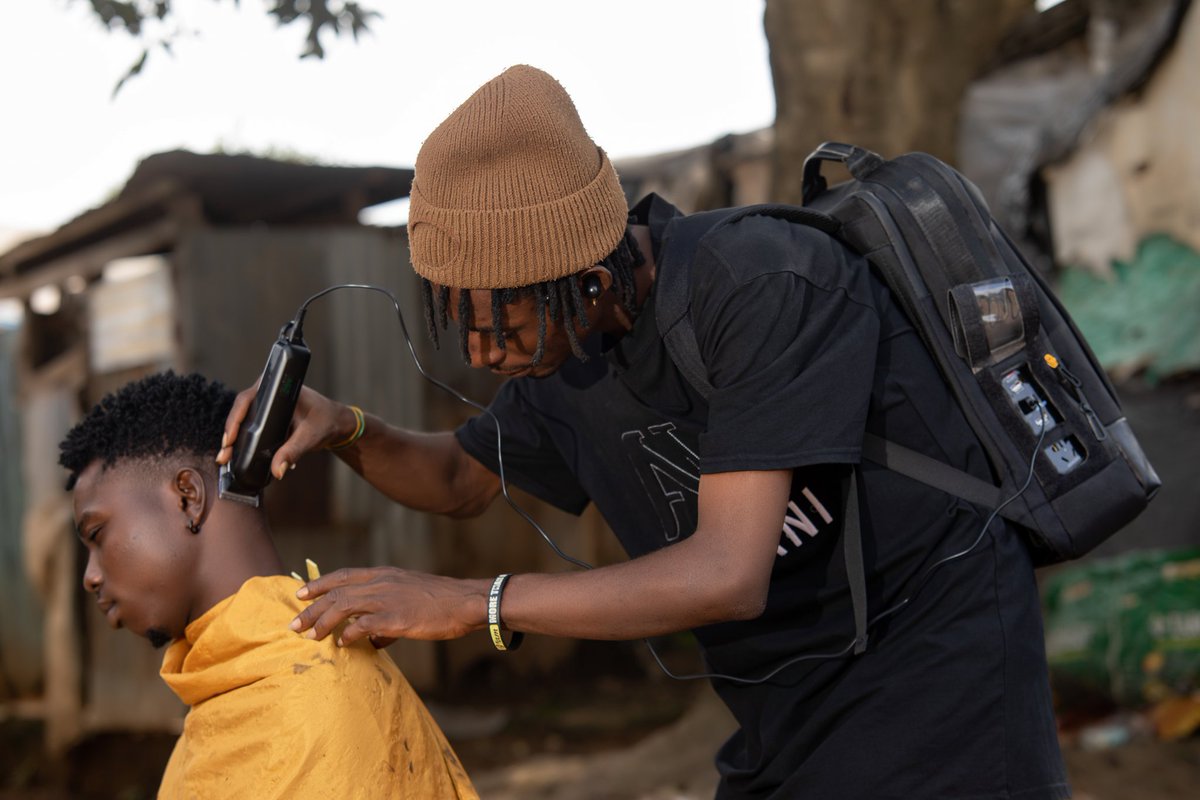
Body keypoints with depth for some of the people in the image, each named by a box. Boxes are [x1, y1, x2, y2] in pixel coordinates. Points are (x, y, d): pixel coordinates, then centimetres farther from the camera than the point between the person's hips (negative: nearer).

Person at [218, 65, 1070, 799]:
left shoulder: (768, 285, -25)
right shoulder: (574, 354, 0)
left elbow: (727, 575, -31)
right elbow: (462, 479, 18)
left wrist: (470, 603, -28)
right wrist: (344, 430, -3)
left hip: (935, 689, -8)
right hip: (792, 725, 8)